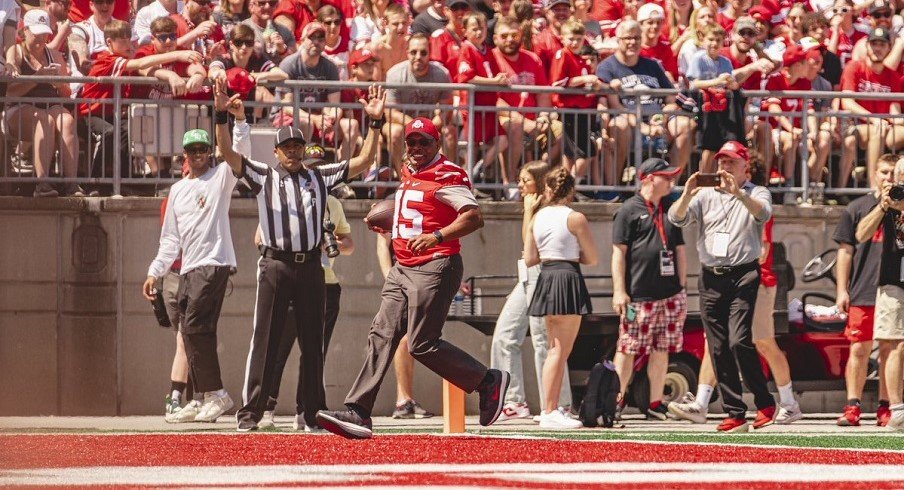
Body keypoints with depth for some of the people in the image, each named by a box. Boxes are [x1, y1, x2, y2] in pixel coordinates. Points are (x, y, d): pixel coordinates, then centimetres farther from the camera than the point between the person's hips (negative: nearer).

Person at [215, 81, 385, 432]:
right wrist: (222, 116, -18)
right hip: (275, 264, -3)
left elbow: (363, 161, 11)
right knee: (265, 339, -5)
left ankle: (313, 413, 12)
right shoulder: (263, 176, 7)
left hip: (311, 266, 3)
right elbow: (228, 153, -4)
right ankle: (250, 411, -5)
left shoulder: (320, 177, 14)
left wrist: (374, 123, 0)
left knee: (313, 341, 7)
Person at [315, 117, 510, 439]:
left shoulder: (447, 175, -10)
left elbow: (474, 217, -21)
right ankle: (357, 413, -11)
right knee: (382, 335, -3)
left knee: (422, 345, -11)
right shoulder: (408, 172, 18)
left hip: (436, 268, -9)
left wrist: (437, 236, -32)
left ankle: (488, 382, 5)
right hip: (403, 268, 9)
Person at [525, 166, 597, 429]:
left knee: (555, 349, 18)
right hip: (568, 279, -6)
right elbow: (592, 259, -5)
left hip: (545, 278, 6)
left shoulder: (537, 218, 7)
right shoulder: (575, 218, -8)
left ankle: (551, 408, 20)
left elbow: (529, 259, 9)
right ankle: (549, 412, -7)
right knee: (561, 351, -4)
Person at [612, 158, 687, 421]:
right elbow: (619, 252, -5)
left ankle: (655, 404, 12)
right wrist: (619, 291, -11)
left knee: (661, 350, 6)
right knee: (628, 349, -5)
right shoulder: (630, 210, -1)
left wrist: (682, 288, 16)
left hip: (670, 294, 6)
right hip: (639, 295, -6)